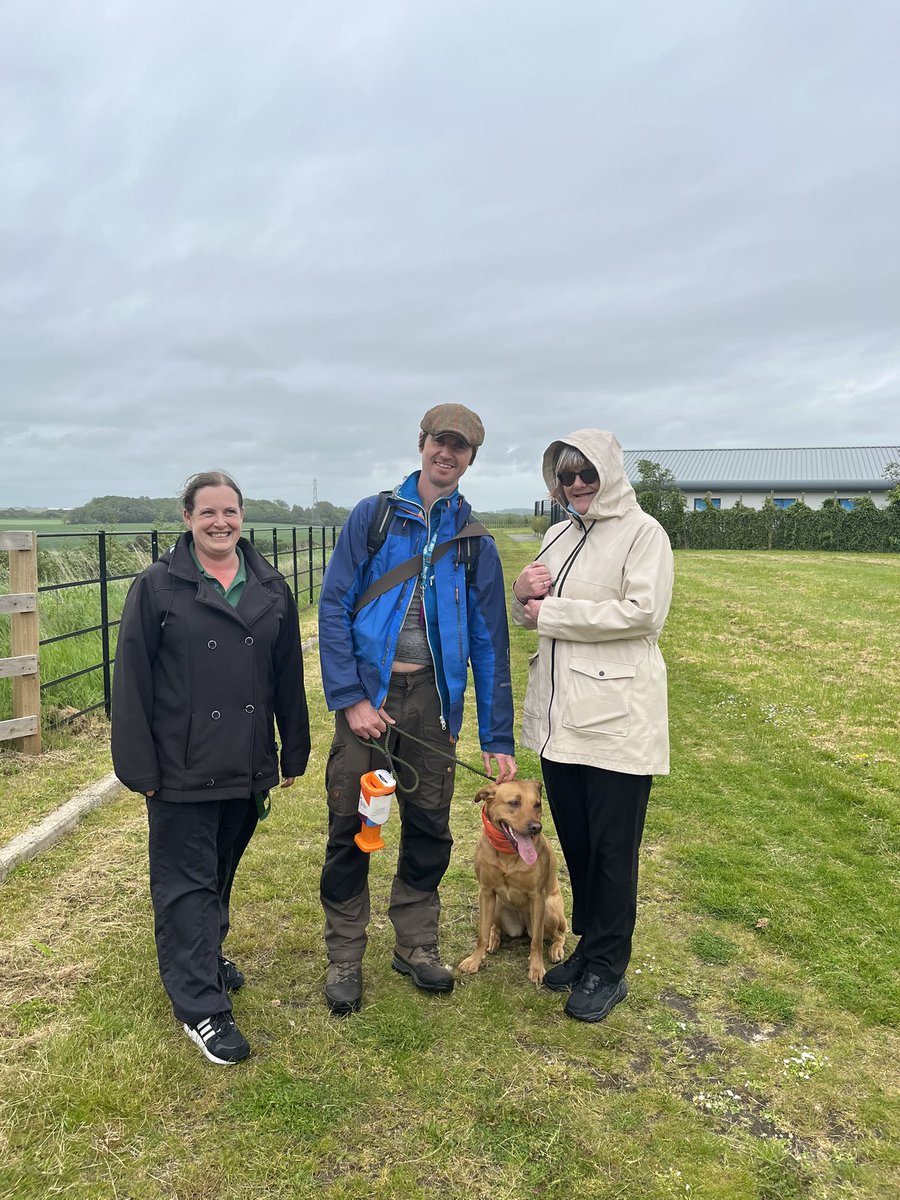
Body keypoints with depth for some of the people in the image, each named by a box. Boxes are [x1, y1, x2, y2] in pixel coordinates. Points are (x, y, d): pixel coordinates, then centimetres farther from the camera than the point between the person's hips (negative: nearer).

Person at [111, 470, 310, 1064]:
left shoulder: (272, 589, 4)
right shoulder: (158, 587, -7)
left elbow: (288, 678, 8)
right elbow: (133, 682, -7)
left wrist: (294, 752, 10)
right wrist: (141, 767, -10)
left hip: (247, 767, 4)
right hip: (182, 770, -4)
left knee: (222, 873, 21)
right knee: (187, 883, 4)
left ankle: (207, 953, 43)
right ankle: (202, 1005, 15)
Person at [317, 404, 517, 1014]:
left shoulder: (476, 542, 6)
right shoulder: (373, 516, 1)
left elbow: (489, 642, 5)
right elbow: (334, 605, -4)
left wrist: (498, 738, 3)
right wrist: (350, 698, -11)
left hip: (432, 698, 2)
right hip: (368, 692, -2)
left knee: (429, 831, 11)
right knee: (351, 829, 5)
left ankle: (416, 946, 31)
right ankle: (345, 958, 23)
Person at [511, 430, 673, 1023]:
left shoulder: (643, 532, -6)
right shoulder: (558, 537, 14)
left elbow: (643, 611, -19)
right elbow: (533, 617, 19)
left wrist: (552, 611, -14)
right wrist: (524, 593, -5)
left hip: (616, 718, -6)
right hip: (561, 716, 7)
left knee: (613, 849, 5)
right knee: (575, 842, 16)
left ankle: (608, 969, 21)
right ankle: (589, 947, 33)